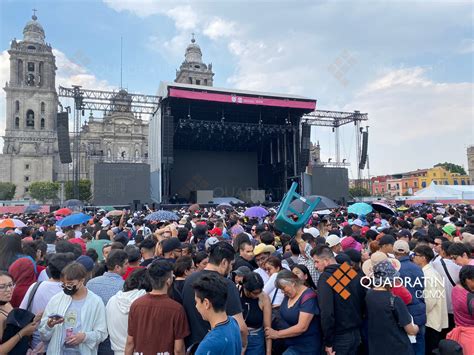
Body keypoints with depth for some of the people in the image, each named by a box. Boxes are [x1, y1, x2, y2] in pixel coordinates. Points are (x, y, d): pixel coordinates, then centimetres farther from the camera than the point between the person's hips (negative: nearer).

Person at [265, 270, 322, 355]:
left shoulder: (308, 296, -19)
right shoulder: (288, 295, 3)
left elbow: (302, 327, -23)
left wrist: (277, 334, -15)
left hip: (306, 347, -7)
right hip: (290, 344, 7)